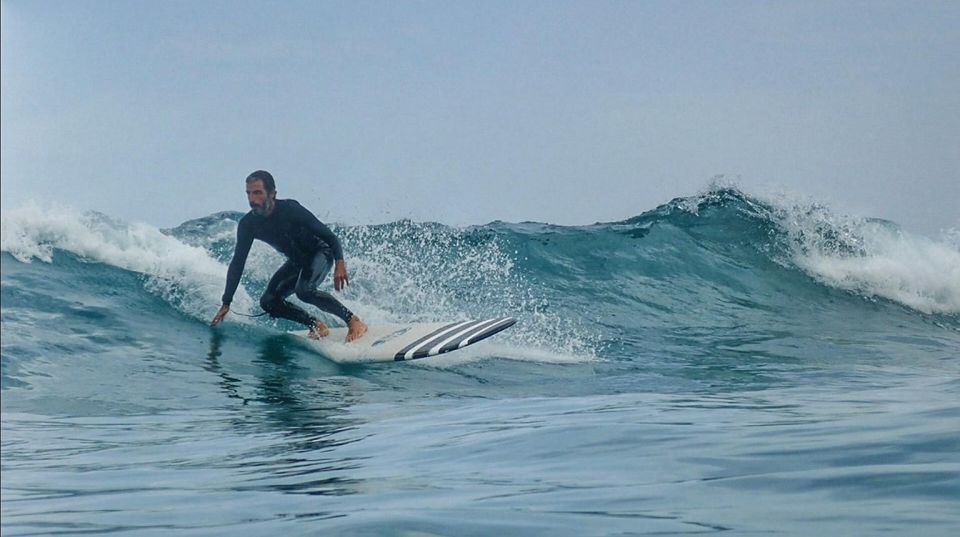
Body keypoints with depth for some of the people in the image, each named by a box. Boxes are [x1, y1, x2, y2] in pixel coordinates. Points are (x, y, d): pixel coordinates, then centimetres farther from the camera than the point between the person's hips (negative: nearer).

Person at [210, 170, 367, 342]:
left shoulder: (289, 209, -28)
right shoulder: (248, 224, -14)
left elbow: (328, 236, -28)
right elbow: (237, 263, -6)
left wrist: (340, 263, -45)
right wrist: (226, 303, -8)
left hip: (320, 253, -6)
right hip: (296, 262, 6)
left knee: (304, 290, -32)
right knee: (268, 302, -11)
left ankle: (354, 321, -21)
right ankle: (316, 325, 2)